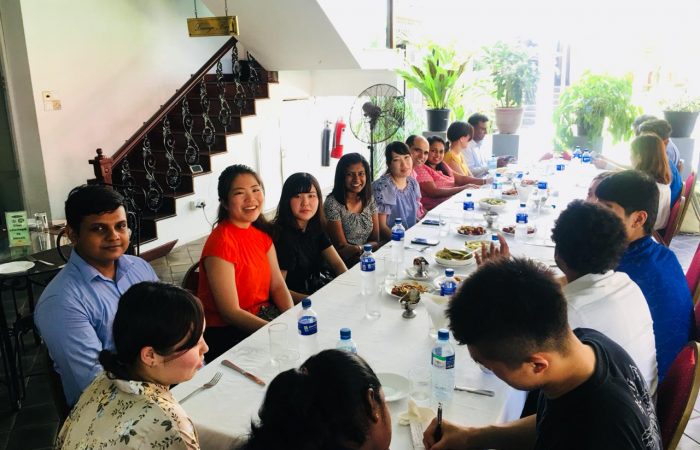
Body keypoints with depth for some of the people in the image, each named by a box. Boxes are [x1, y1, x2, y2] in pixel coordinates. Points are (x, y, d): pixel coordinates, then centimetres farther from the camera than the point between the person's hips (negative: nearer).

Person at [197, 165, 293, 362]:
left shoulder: (262, 231, 5)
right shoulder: (222, 243, -20)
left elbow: (278, 284, 2)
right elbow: (231, 313, -19)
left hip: (261, 315, 7)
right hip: (226, 331, -7)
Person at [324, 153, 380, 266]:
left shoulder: (369, 200, 6)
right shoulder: (332, 203, -13)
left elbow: (376, 242, 3)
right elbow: (342, 248, -12)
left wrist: (360, 248, -16)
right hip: (344, 265, -6)